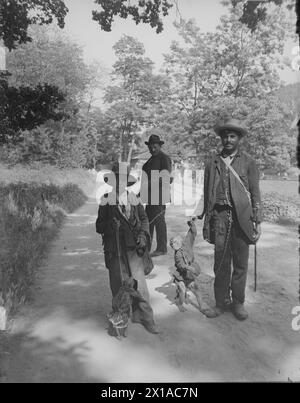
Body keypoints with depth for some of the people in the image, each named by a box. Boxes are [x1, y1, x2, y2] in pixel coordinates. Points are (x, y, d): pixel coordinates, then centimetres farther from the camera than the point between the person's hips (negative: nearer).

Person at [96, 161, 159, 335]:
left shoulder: (134, 200, 6)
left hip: (134, 248, 1)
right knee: (118, 284, 4)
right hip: (115, 249, 0)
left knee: (138, 281, -4)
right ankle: (119, 316, 24)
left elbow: (144, 219, 13)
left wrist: (143, 235, -3)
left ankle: (145, 317, 9)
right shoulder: (106, 201, 2)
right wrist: (109, 225, -15)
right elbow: (99, 225, 6)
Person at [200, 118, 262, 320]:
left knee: (240, 264, 6)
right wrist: (206, 219, 8)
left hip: (242, 217, -1)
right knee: (221, 263, 6)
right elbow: (207, 193, 10)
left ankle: (238, 302, 21)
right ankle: (222, 302, 21)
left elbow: (255, 193, 3)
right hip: (219, 216, 1)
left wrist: (258, 221, -3)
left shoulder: (248, 162, 6)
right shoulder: (212, 162, 9)